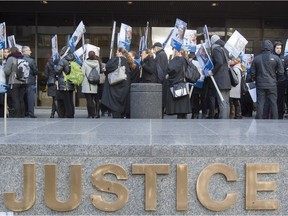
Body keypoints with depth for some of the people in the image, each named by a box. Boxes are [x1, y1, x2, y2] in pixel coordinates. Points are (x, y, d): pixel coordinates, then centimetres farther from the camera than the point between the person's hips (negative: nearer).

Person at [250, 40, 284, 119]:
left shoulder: (256, 58, 1)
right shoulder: (276, 58, -5)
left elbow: (252, 72, 4)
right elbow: (281, 72, -2)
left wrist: (255, 80, 19)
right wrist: (280, 79, 15)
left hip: (260, 85, 1)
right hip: (272, 85, -1)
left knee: (260, 103, 4)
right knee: (273, 103, 5)